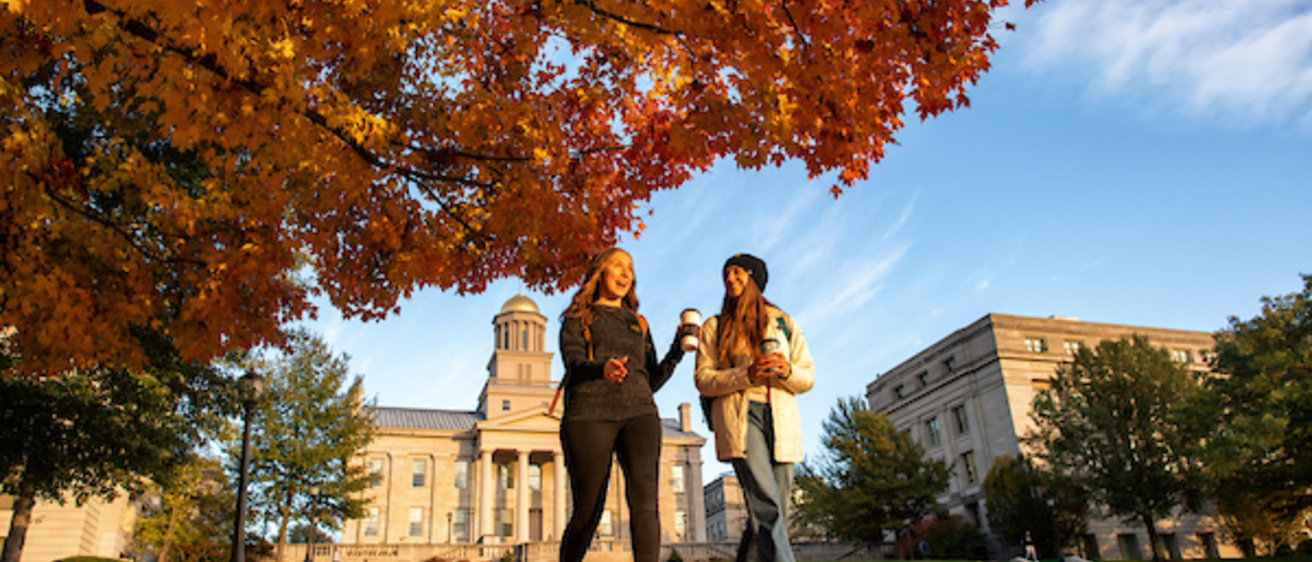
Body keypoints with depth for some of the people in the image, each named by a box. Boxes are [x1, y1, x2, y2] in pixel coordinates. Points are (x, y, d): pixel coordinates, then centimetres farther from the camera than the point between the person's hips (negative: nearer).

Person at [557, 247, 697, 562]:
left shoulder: (638, 324, 27)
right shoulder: (578, 318, 16)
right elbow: (574, 364, -2)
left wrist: (678, 349, 8)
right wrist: (601, 368, -24)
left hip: (639, 414, 3)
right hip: (591, 414, -2)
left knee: (644, 500, -20)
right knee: (588, 512, -3)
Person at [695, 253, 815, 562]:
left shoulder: (784, 323, 20)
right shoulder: (715, 327, 15)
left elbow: (808, 378, 15)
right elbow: (704, 380, 4)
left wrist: (788, 371, -9)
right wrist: (747, 375, -12)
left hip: (782, 419, 3)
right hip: (739, 416, -3)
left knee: (773, 513, -2)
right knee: (767, 508, -20)